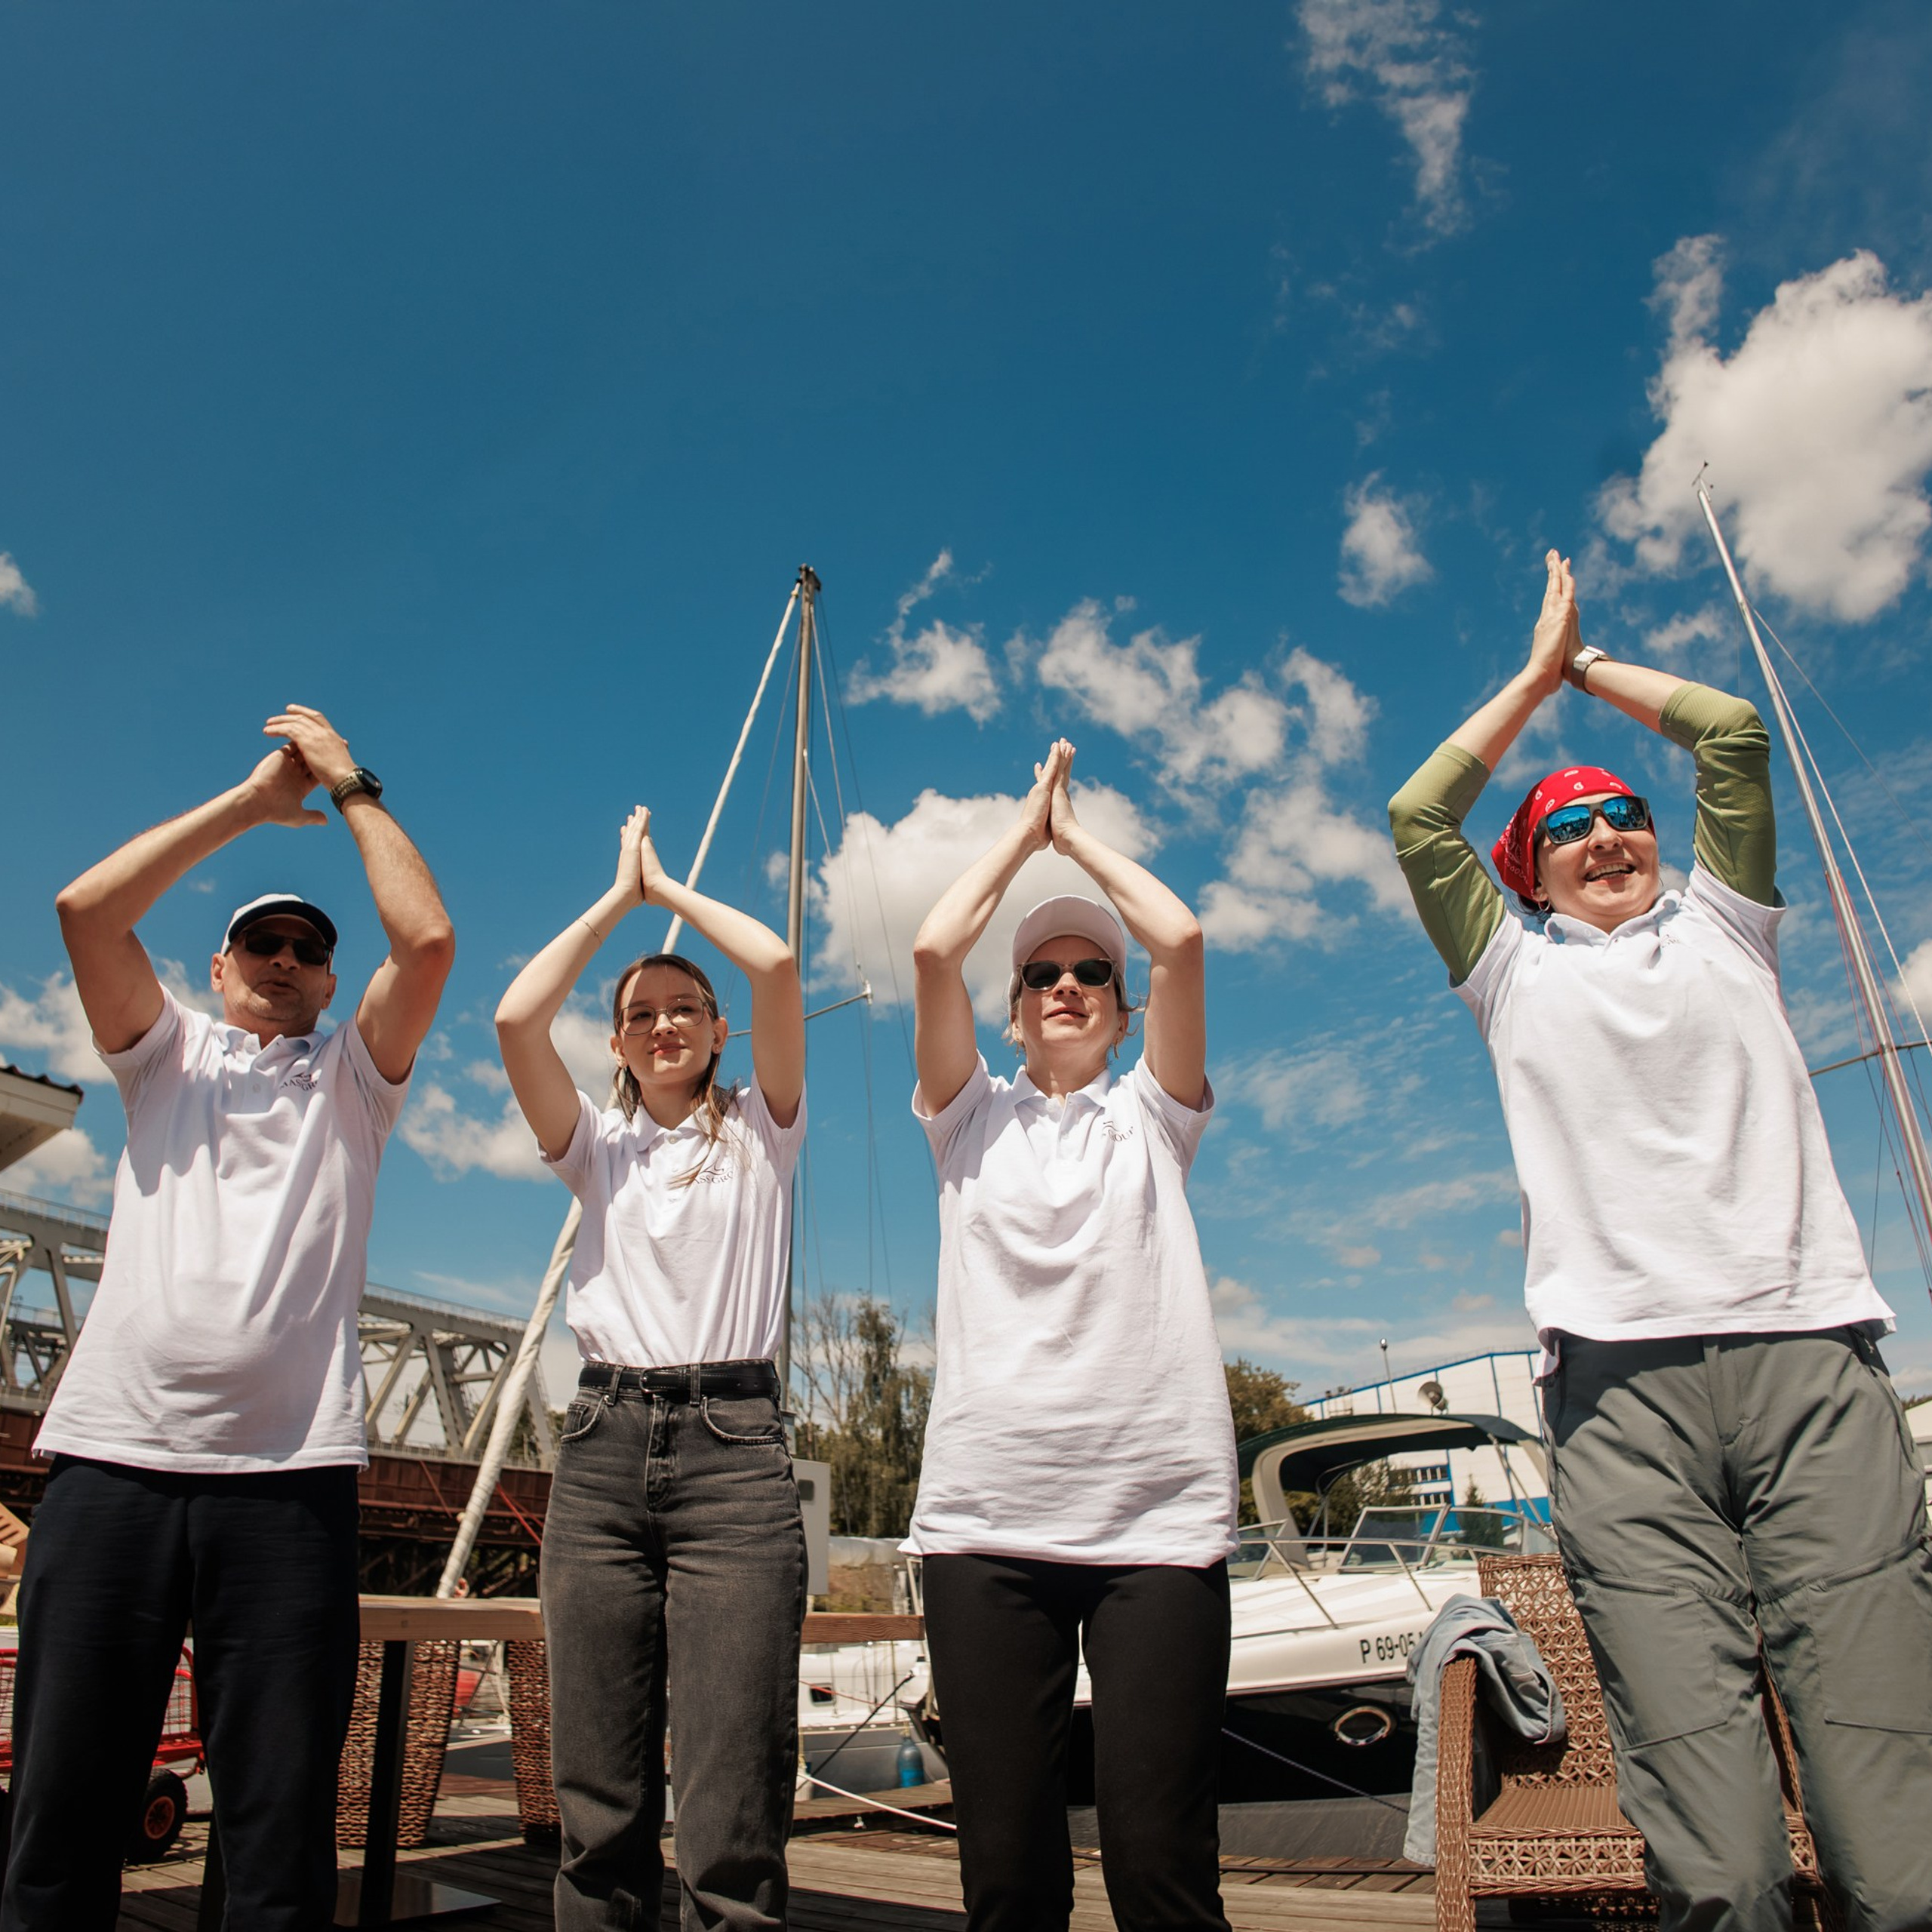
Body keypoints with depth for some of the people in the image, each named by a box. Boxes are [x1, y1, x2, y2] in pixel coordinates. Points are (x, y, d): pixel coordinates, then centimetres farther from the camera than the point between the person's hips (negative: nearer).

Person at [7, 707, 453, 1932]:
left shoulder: (353, 1075, 16)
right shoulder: (168, 1051, 19)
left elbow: (428, 937, 0)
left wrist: (352, 788, 10)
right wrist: (254, 800, 7)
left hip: (291, 1473, -1)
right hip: (111, 1454, 1)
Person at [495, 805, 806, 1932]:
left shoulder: (760, 1131, 11)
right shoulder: (597, 1147, 16)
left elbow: (777, 966, -3)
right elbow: (517, 1019, 0)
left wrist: (670, 888, 11)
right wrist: (620, 896, 9)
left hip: (733, 1443, -2)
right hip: (605, 1446, 3)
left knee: (734, 1825, -8)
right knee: (600, 1807, 4)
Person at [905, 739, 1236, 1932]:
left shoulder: (1151, 1115, 13)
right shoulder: (974, 1118, 14)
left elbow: (1180, 940, 0)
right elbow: (933, 952, 1)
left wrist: (1080, 837, 13)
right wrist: (1024, 832, 13)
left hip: (1158, 1518, -1)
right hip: (985, 1519, 1)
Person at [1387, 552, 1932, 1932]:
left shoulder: (1721, 929, 25)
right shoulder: (1515, 970, 23)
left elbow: (1734, 733, 21)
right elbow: (1419, 818, 17)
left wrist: (1592, 665, 34)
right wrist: (1538, 670, 28)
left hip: (1809, 1350, 1)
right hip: (1623, 1376, -1)